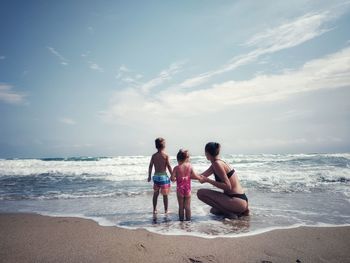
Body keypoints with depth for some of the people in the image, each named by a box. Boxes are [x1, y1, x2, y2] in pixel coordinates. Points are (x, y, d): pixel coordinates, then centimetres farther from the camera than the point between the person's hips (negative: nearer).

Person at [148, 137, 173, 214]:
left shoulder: (154, 156, 2)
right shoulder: (165, 155, -10)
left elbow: (150, 166, 4)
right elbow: (169, 167, -10)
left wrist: (149, 176, 14)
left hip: (156, 176, 4)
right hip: (163, 176, -4)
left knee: (155, 194, 15)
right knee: (165, 195, 7)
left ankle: (154, 210, 21)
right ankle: (166, 210, 14)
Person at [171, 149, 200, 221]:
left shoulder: (176, 168, -10)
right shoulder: (190, 166, -4)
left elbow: (172, 178, -13)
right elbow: (193, 176, -2)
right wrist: (200, 178, 18)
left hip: (180, 189, -1)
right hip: (187, 188, 2)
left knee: (181, 206, 10)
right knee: (187, 205, 11)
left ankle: (181, 218, 16)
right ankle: (188, 218, 15)